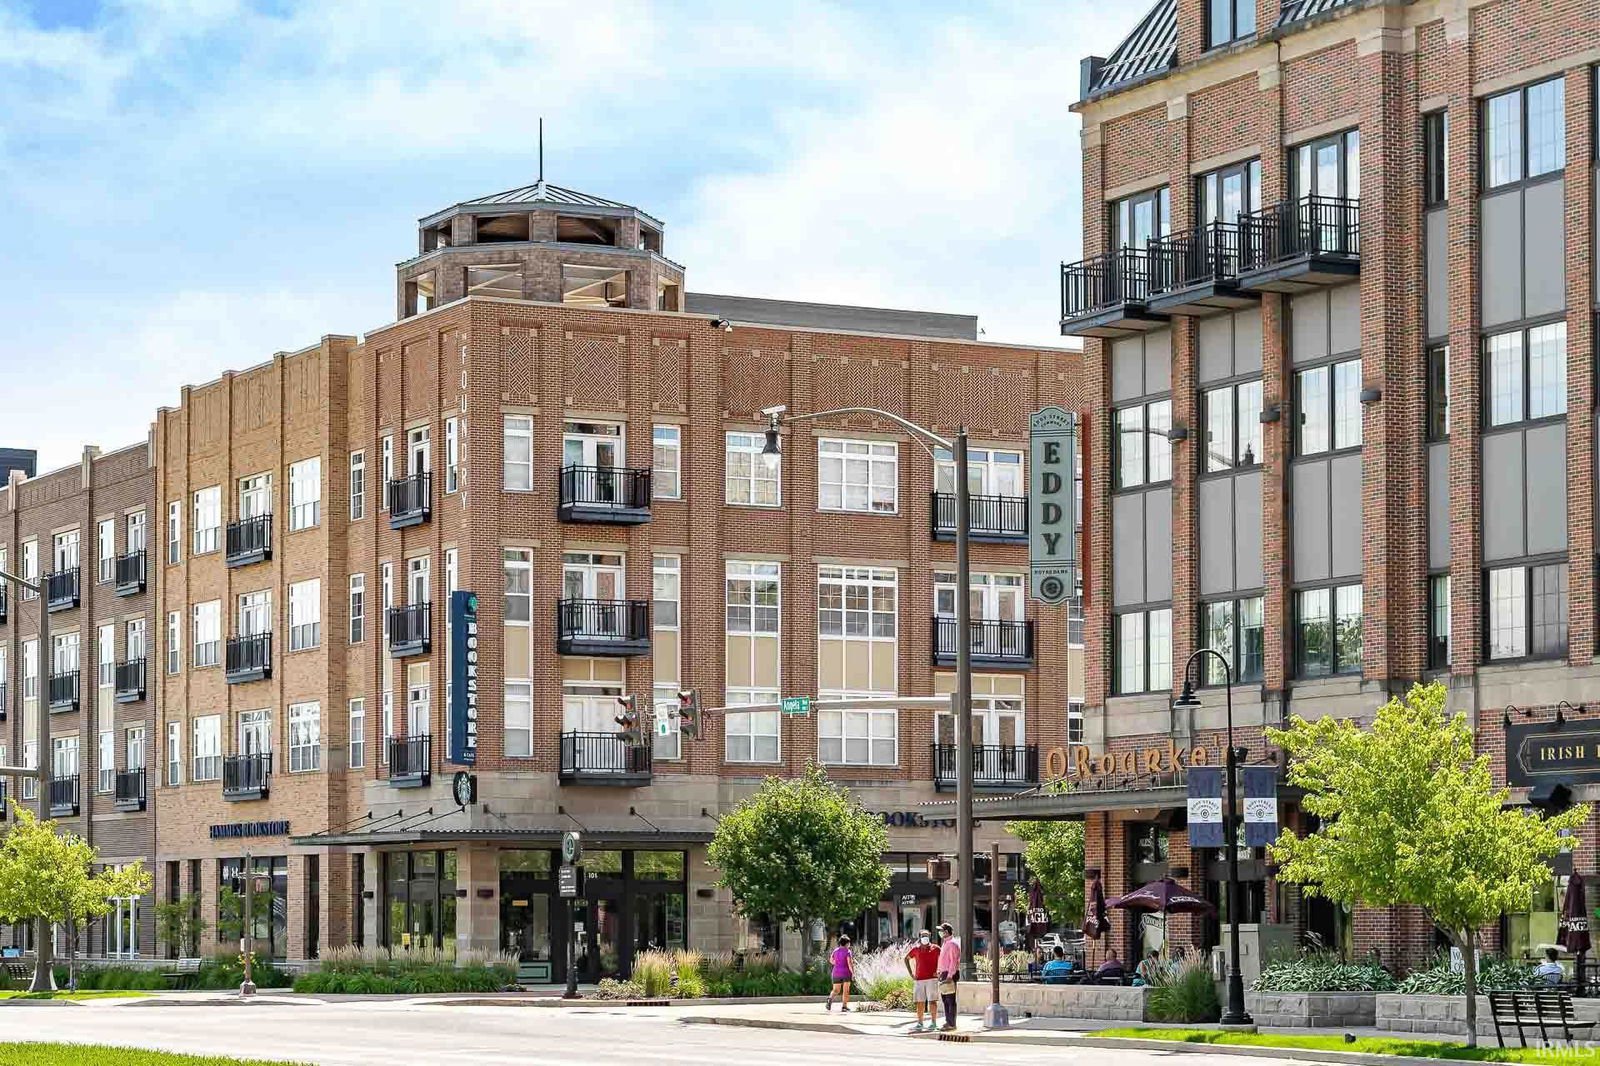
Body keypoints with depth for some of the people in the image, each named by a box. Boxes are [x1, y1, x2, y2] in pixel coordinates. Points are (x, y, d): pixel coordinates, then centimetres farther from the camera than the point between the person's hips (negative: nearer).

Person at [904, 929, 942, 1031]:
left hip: (931, 978, -3)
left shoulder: (935, 948, 0)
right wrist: (911, 973, 12)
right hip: (919, 980, 3)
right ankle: (919, 1024, 9)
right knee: (919, 1002, 4)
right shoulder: (916, 949, 8)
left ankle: (933, 1023, -2)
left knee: (932, 1001, -5)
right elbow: (906, 959, 21)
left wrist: (939, 972, -2)